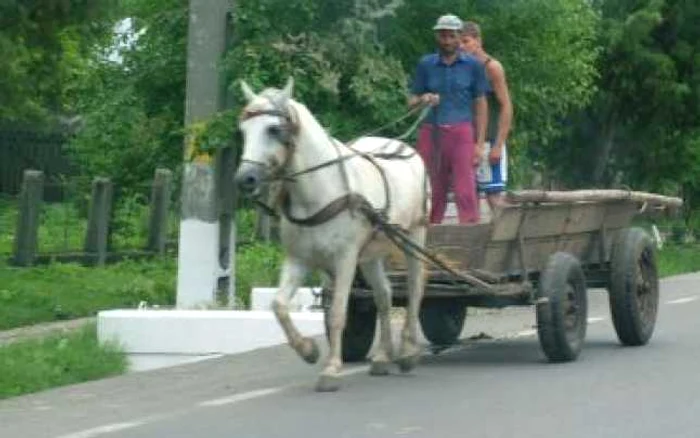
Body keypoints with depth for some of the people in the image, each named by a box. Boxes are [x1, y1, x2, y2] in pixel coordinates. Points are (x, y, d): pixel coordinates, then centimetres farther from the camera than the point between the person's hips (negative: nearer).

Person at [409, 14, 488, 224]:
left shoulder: (473, 65, 5)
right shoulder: (426, 64, 9)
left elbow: (480, 105, 6)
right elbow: (411, 100, 13)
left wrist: (479, 144, 0)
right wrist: (422, 100, -12)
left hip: (461, 133, -2)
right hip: (431, 134, 2)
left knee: (466, 192, -10)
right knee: (432, 194, 4)